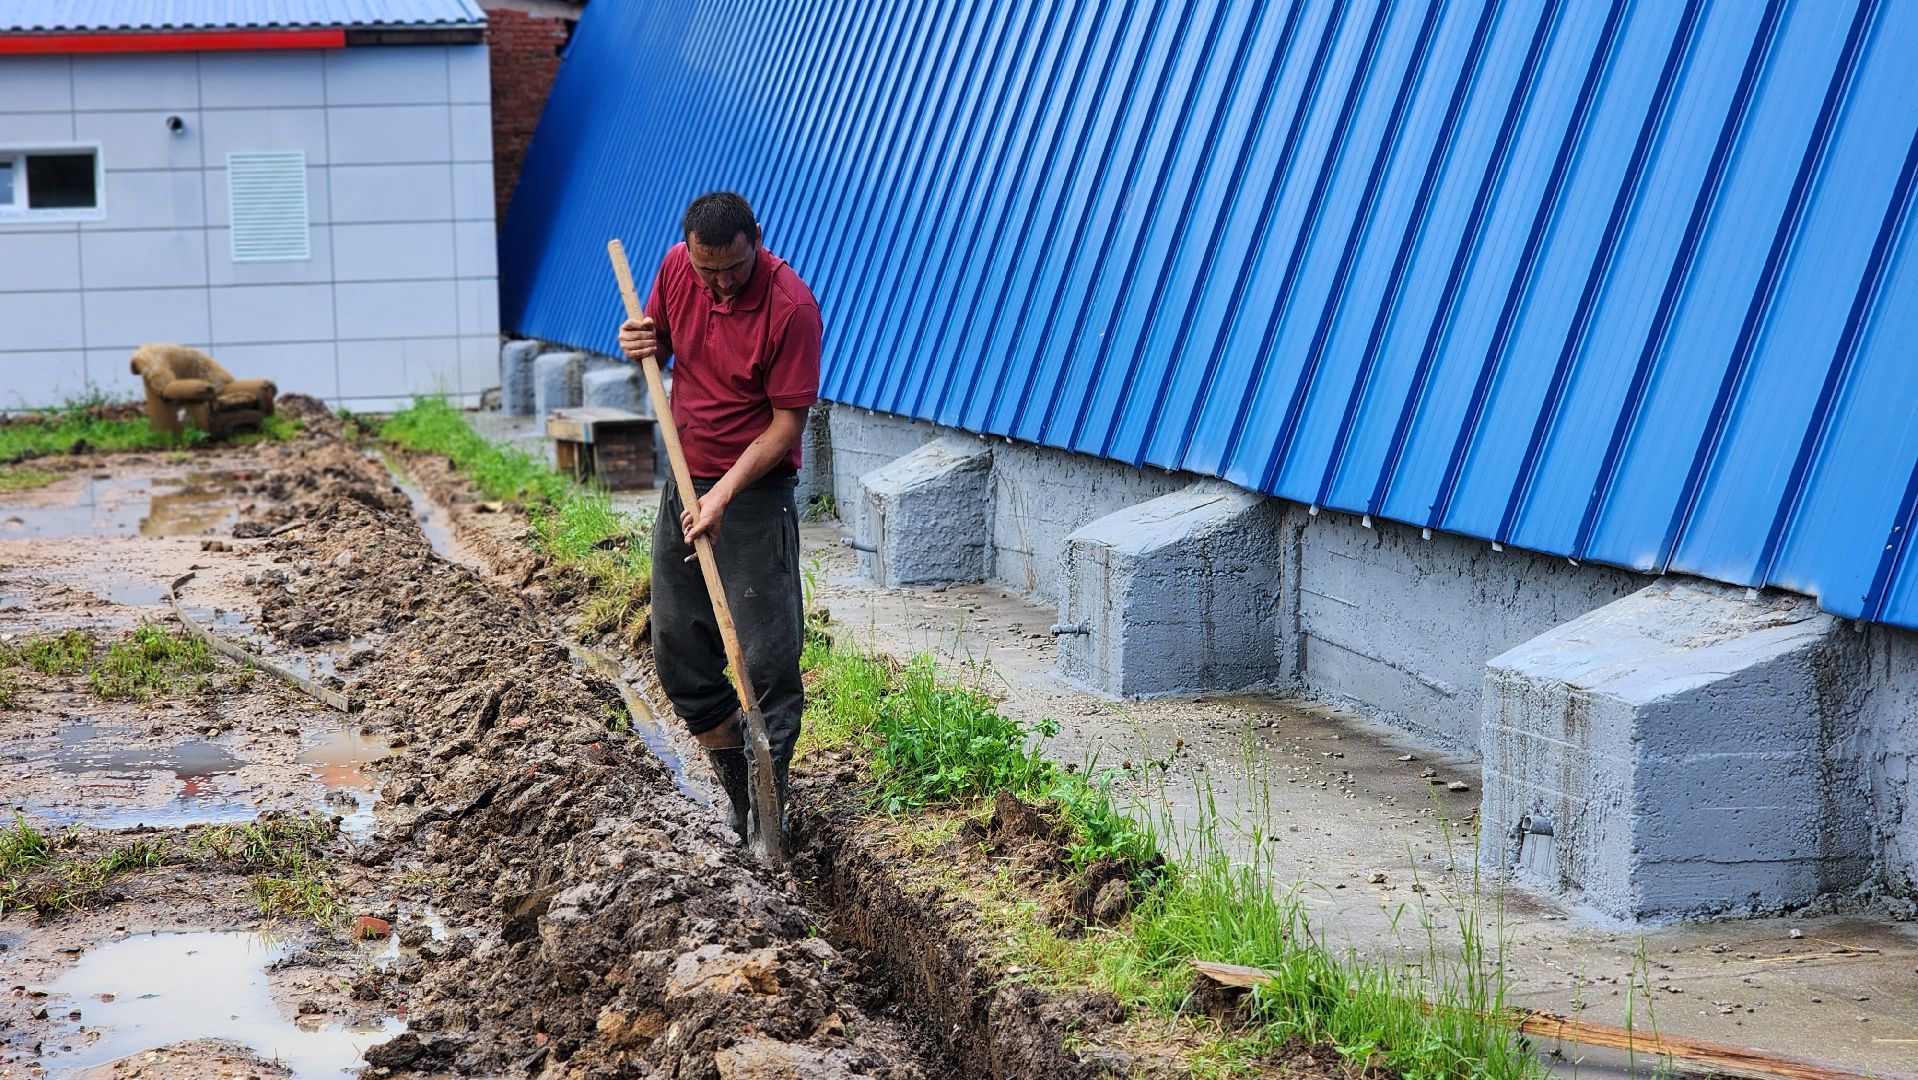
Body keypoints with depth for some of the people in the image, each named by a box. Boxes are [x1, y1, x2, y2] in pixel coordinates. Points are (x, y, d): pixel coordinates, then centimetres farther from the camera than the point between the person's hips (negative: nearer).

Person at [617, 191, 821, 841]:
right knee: (677, 645, 9)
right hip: (685, 482, 6)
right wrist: (642, 345, -8)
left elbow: (788, 421, -17)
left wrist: (724, 494, -24)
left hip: (757, 490, -6)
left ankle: (769, 795, 2)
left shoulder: (791, 307, -20)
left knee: (766, 654, -6)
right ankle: (735, 782, 21)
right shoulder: (675, 268, -2)